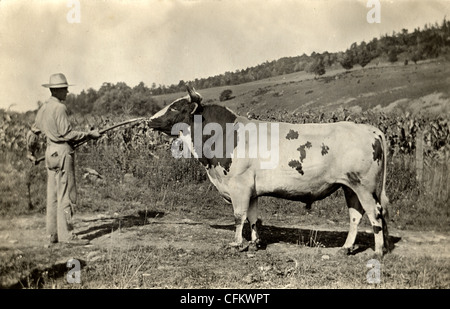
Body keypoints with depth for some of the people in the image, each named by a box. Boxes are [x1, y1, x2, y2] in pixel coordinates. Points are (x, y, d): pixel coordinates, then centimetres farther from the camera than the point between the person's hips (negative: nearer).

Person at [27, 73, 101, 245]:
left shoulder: (43, 108, 15)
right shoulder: (59, 108, -13)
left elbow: (33, 132, 24)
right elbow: (66, 134, -18)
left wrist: (30, 152, 37)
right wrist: (89, 135, -12)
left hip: (50, 153, 9)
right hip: (62, 153, -9)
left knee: (53, 195, 11)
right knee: (66, 194, -7)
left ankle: (53, 234, 16)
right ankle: (66, 235, -5)